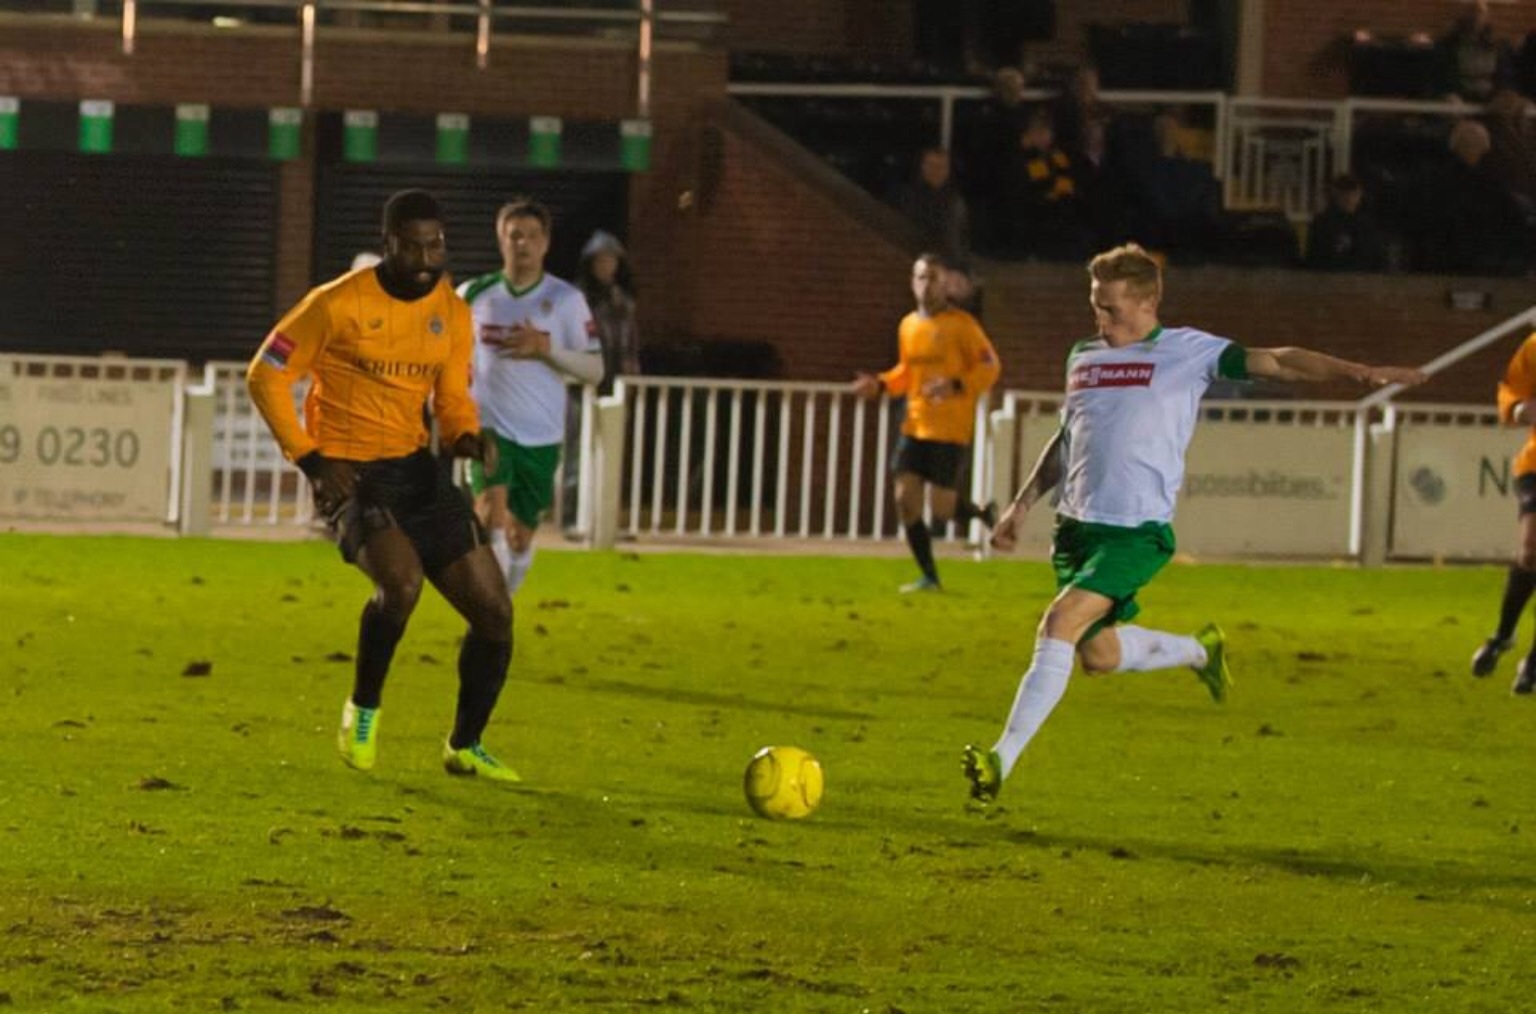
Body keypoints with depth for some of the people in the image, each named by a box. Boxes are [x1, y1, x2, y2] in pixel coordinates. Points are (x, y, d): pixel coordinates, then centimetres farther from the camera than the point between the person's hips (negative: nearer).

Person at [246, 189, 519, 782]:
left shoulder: (452, 313, 5)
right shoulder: (340, 304, -12)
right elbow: (265, 376, -6)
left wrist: (467, 435, -10)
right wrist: (311, 459, -13)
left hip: (417, 468, 6)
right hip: (352, 474, -6)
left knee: (493, 611, 2)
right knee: (402, 580, -33)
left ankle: (465, 747, 22)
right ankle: (363, 711, -7)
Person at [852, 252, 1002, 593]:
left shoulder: (961, 324, -8)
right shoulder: (908, 326, 10)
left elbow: (990, 368, -9)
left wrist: (955, 385, -25)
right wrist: (880, 384, 3)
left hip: (949, 429, -6)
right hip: (915, 425, 6)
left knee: (941, 509, -9)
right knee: (906, 500, -1)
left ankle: (984, 515, 25)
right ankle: (929, 577, 10)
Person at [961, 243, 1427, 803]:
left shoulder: (1186, 351, -2)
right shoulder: (1083, 357, 14)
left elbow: (1272, 362, -7)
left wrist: (1356, 372, -17)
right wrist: (1022, 503, 20)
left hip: (1136, 531, -7)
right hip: (1076, 525, 7)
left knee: (1060, 624, -21)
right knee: (1098, 653, 9)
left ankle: (1002, 758, -20)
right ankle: (1199, 651, 37)